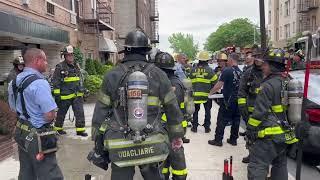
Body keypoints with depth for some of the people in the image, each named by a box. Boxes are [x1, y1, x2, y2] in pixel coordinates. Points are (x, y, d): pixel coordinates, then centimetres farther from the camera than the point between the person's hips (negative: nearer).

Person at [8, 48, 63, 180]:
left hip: (21, 133, 9)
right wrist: (53, 115, -4)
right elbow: (50, 115, -25)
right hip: (38, 137, -9)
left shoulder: (15, 81, 6)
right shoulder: (39, 83, -21)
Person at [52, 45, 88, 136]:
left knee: (80, 112, 0)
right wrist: (57, 94, -12)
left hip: (77, 95, 5)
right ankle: (58, 128, 29)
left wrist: (82, 90, 19)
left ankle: (80, 129, 7)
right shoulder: (60, 67, -8)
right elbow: (55, 81, -9)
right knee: (62, 112, 11)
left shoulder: (76, 66, 12)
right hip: (65, 95, -5)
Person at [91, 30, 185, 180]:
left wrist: (97, 140, 14)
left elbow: (100, 111, 2)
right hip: (152, 145, 1)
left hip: (120, 147, -1)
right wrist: (177, 136, 18)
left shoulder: (112, 76, -2)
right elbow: (173, 108, 6)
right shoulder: (158, 74, -1)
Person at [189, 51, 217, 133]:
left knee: (195, 111, 14)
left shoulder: (193, 69, -1)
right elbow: (215, 81, -4)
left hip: (196, 94, 2)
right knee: (207, 111, 11)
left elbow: (189, 81, 5)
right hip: (207, 94, -2)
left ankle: (194, 127, 17)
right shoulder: (209, 70, -9)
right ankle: (207, 127, 14)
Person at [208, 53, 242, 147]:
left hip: (228, 101, -6)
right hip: (238, 100, 6)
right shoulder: (240, 72, 5)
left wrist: (211, 92, -4)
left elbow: (219, 85, -17)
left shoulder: (227, 70, -14)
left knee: (222, 121, 3)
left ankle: (218, 140, 9)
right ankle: (233, 140, 23)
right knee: (236, 120, 13)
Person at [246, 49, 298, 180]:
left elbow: (259, 112, -19)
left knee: (257, 167, -5)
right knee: (280, 166, 20)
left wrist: (250, 129, -9)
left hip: (270, 135, -9)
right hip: (286, 134, 9)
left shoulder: (269, 85, -17)